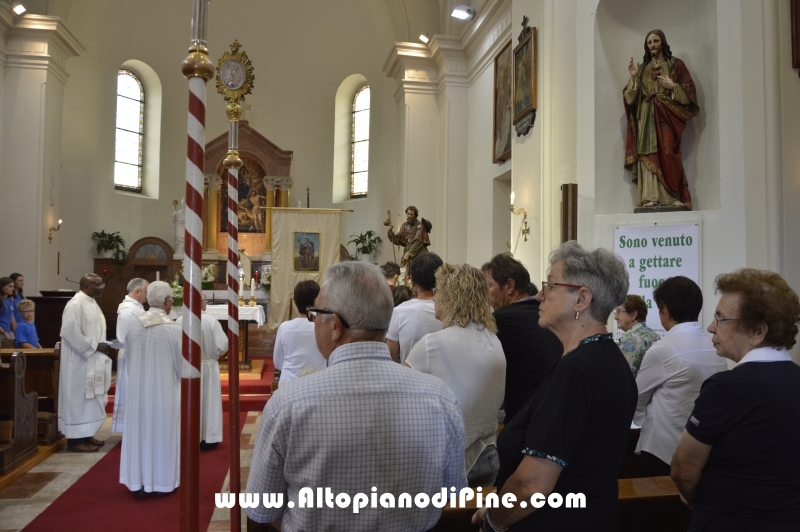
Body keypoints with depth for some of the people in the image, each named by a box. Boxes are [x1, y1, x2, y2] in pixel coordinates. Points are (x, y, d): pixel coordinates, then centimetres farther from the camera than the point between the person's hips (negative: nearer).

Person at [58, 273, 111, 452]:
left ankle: (85, 434, 23)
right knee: (79, 398, -2)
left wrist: (101, 346, 6)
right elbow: (70, 332, -23)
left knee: (90, 398, 14)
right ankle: (75, 439, 5)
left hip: (92, 360, 10)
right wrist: (94, 346, -20)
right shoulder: (75, 304, -17)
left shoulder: (91, 303, 13)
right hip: (80, 361, -10)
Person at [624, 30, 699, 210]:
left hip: (667, 115, -3)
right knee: (648, 154, -6)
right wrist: (633, 77, -4)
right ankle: (651, 197, -9)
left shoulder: (675, 64, 8)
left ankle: (674, 197, -12)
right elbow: (631, 97, 9)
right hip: (646, 116, 3)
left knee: (668, 154, -14)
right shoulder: (643, 68, 16)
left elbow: (689, 90, 3)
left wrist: (673, 86, -13)